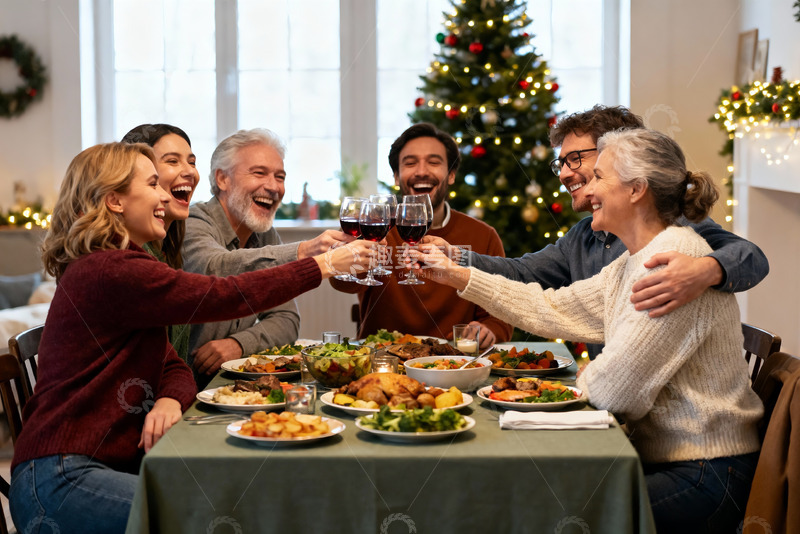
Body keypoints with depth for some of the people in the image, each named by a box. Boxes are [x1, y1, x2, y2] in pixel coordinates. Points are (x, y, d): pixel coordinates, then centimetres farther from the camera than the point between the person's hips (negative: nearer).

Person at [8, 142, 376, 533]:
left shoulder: (109, 269, 19)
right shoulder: (108, 272, -16)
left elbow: (174, 368, 13)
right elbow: (225, 296, -16)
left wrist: (170, 400, -12)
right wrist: (325, 264, -7)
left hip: (118, 464, 10)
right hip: (60, 480, -10)